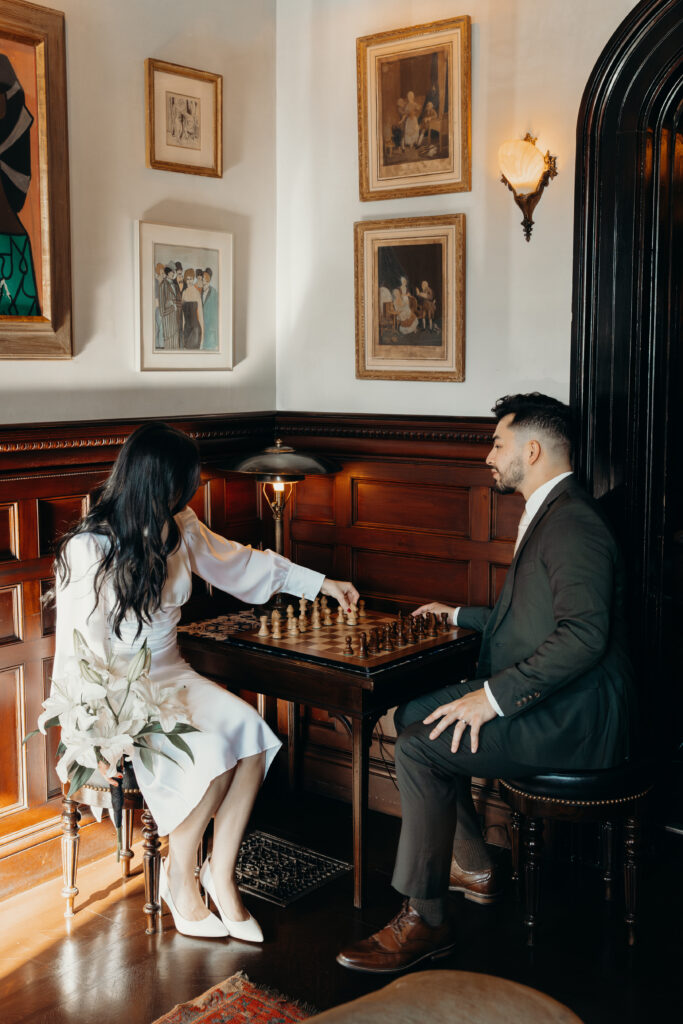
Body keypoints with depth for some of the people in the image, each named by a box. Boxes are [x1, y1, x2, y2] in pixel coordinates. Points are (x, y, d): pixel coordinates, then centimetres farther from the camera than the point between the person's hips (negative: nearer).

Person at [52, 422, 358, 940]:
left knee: (251, 731, -21)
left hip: (169, 673, 7)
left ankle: (221, 872, -6)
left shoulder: (179, 528, 4)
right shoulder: (88, 548, -17)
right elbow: (82, 650, -20)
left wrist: (319, 583, 23)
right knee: (212, 752, -28)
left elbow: (240, 563, 19)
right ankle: (180, 874, -2)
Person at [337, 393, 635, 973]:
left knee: (421, 746, -19)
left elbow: (583, 635, -30)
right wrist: (460, 616, 37)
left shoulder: (573, 523, -19)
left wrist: (494, 696, -29)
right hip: (553, 705, 11)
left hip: (576, 720, -11)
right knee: (414, 713, 14)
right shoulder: (550, 514, 16)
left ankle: (424, 918, -7)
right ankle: (472, 866, 24)